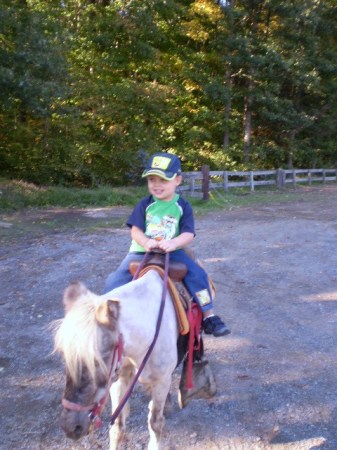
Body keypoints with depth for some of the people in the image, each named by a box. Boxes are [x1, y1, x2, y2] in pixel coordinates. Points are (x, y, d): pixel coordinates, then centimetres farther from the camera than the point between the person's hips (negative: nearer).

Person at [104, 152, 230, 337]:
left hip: (172, 252, -1)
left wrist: (173, 243, -33)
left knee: (197, 274, -18)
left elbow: (188, 234, -12)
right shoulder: (144, 204, -2)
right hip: (142, 251, 1)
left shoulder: (183, 206, -4)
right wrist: (146, 242, -29)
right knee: (115, 280, -15)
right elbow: (136, 230, -7)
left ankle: (208, 315, -5)